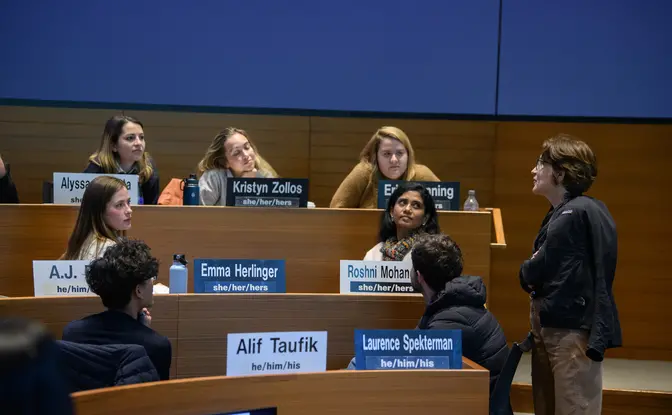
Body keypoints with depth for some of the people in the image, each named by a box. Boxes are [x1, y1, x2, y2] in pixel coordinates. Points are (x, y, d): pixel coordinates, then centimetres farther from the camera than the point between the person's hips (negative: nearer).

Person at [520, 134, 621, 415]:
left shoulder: (577, 214, -16)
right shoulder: (564, 212, 17)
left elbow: (533, 273, -19)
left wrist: (527, 273, 0)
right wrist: (533, 275, -6)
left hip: (572, 329, -10)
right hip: (553, 325, 10)